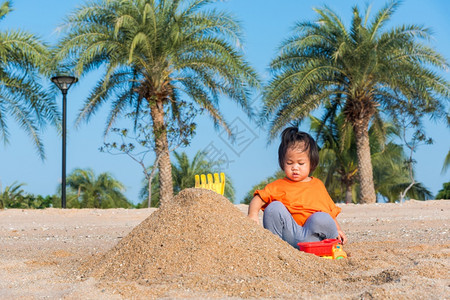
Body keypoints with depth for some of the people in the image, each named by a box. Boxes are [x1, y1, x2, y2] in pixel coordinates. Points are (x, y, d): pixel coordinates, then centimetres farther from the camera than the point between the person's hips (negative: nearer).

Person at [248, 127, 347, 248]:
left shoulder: (318, 185, 22)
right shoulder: (279, 186, 15)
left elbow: (331, 211, 26)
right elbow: (259, 198, 4)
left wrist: (337, 230, 15)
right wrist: (253, 214, -16)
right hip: (288, 232, 0)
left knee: (322, 218, -31)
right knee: (273, 207, -21)